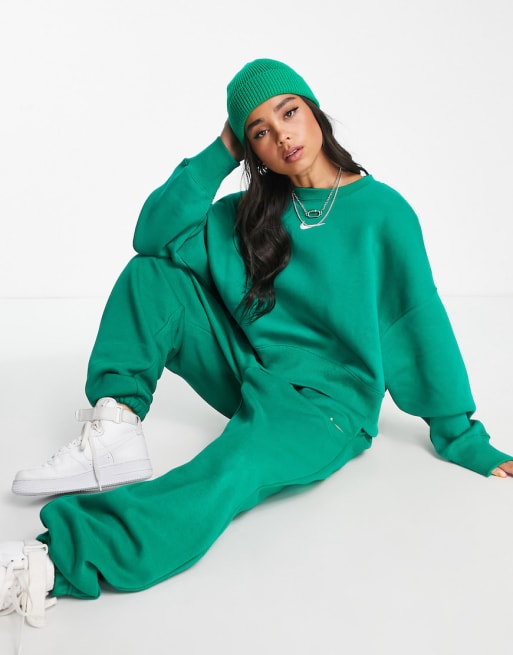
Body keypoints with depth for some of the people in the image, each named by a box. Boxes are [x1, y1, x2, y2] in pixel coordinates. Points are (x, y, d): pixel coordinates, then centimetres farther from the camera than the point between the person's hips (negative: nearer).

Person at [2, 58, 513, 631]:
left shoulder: (383, 213, -9)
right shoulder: (250, 213, 6)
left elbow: (423, 326, -6)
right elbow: (156, 235, -5)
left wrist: (463, 439, -2)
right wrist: (220, 153, -8)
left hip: (326, 406, -5)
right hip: (250, 374, 6)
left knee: (231, 471, -38)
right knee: (153, 271, -5)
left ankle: (51, 566, -40)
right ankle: (114, 437, -17)